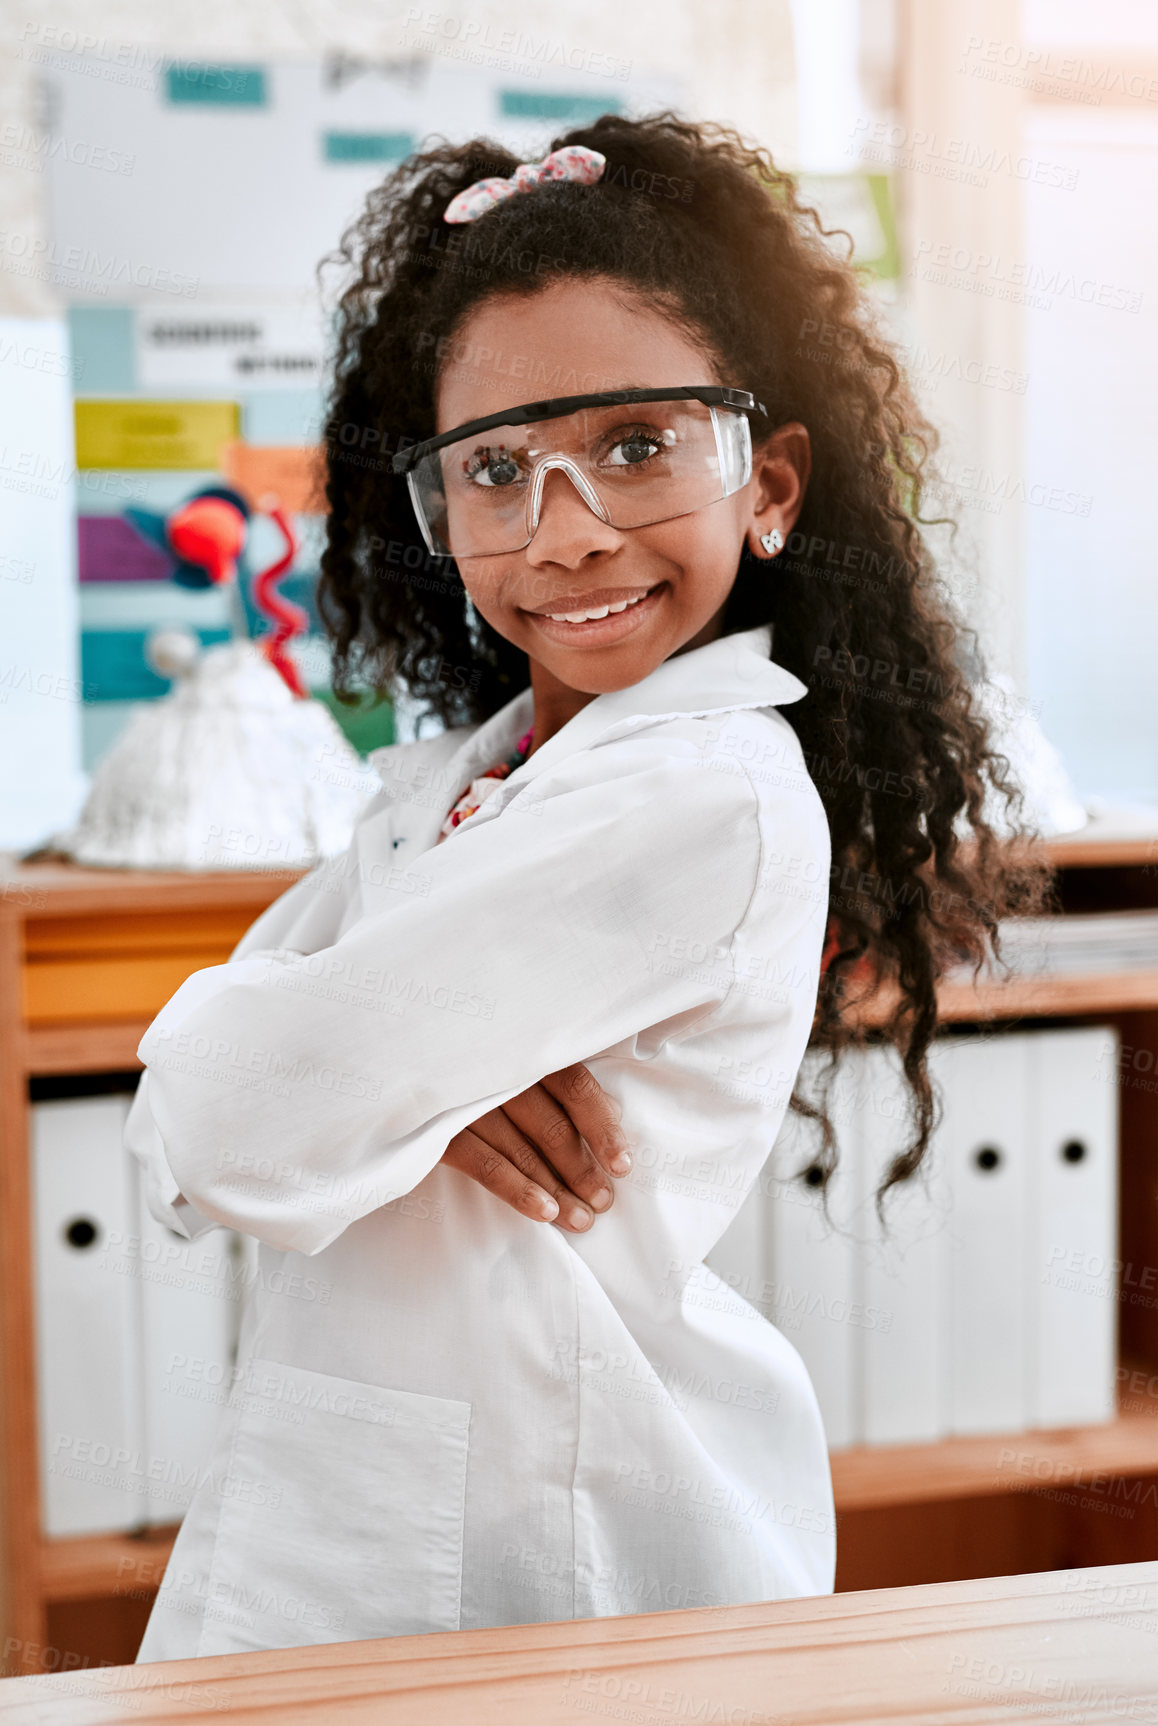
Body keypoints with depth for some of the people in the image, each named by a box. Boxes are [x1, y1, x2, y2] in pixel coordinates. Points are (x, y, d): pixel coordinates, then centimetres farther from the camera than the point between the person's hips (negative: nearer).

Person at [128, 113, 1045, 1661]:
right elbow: (177, 1126, 1)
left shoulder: (712, 798, -19)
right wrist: (419, 1075, -16)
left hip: (554, 1570, -7)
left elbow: (249, 1128, -23)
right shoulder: (444, 783, 7)